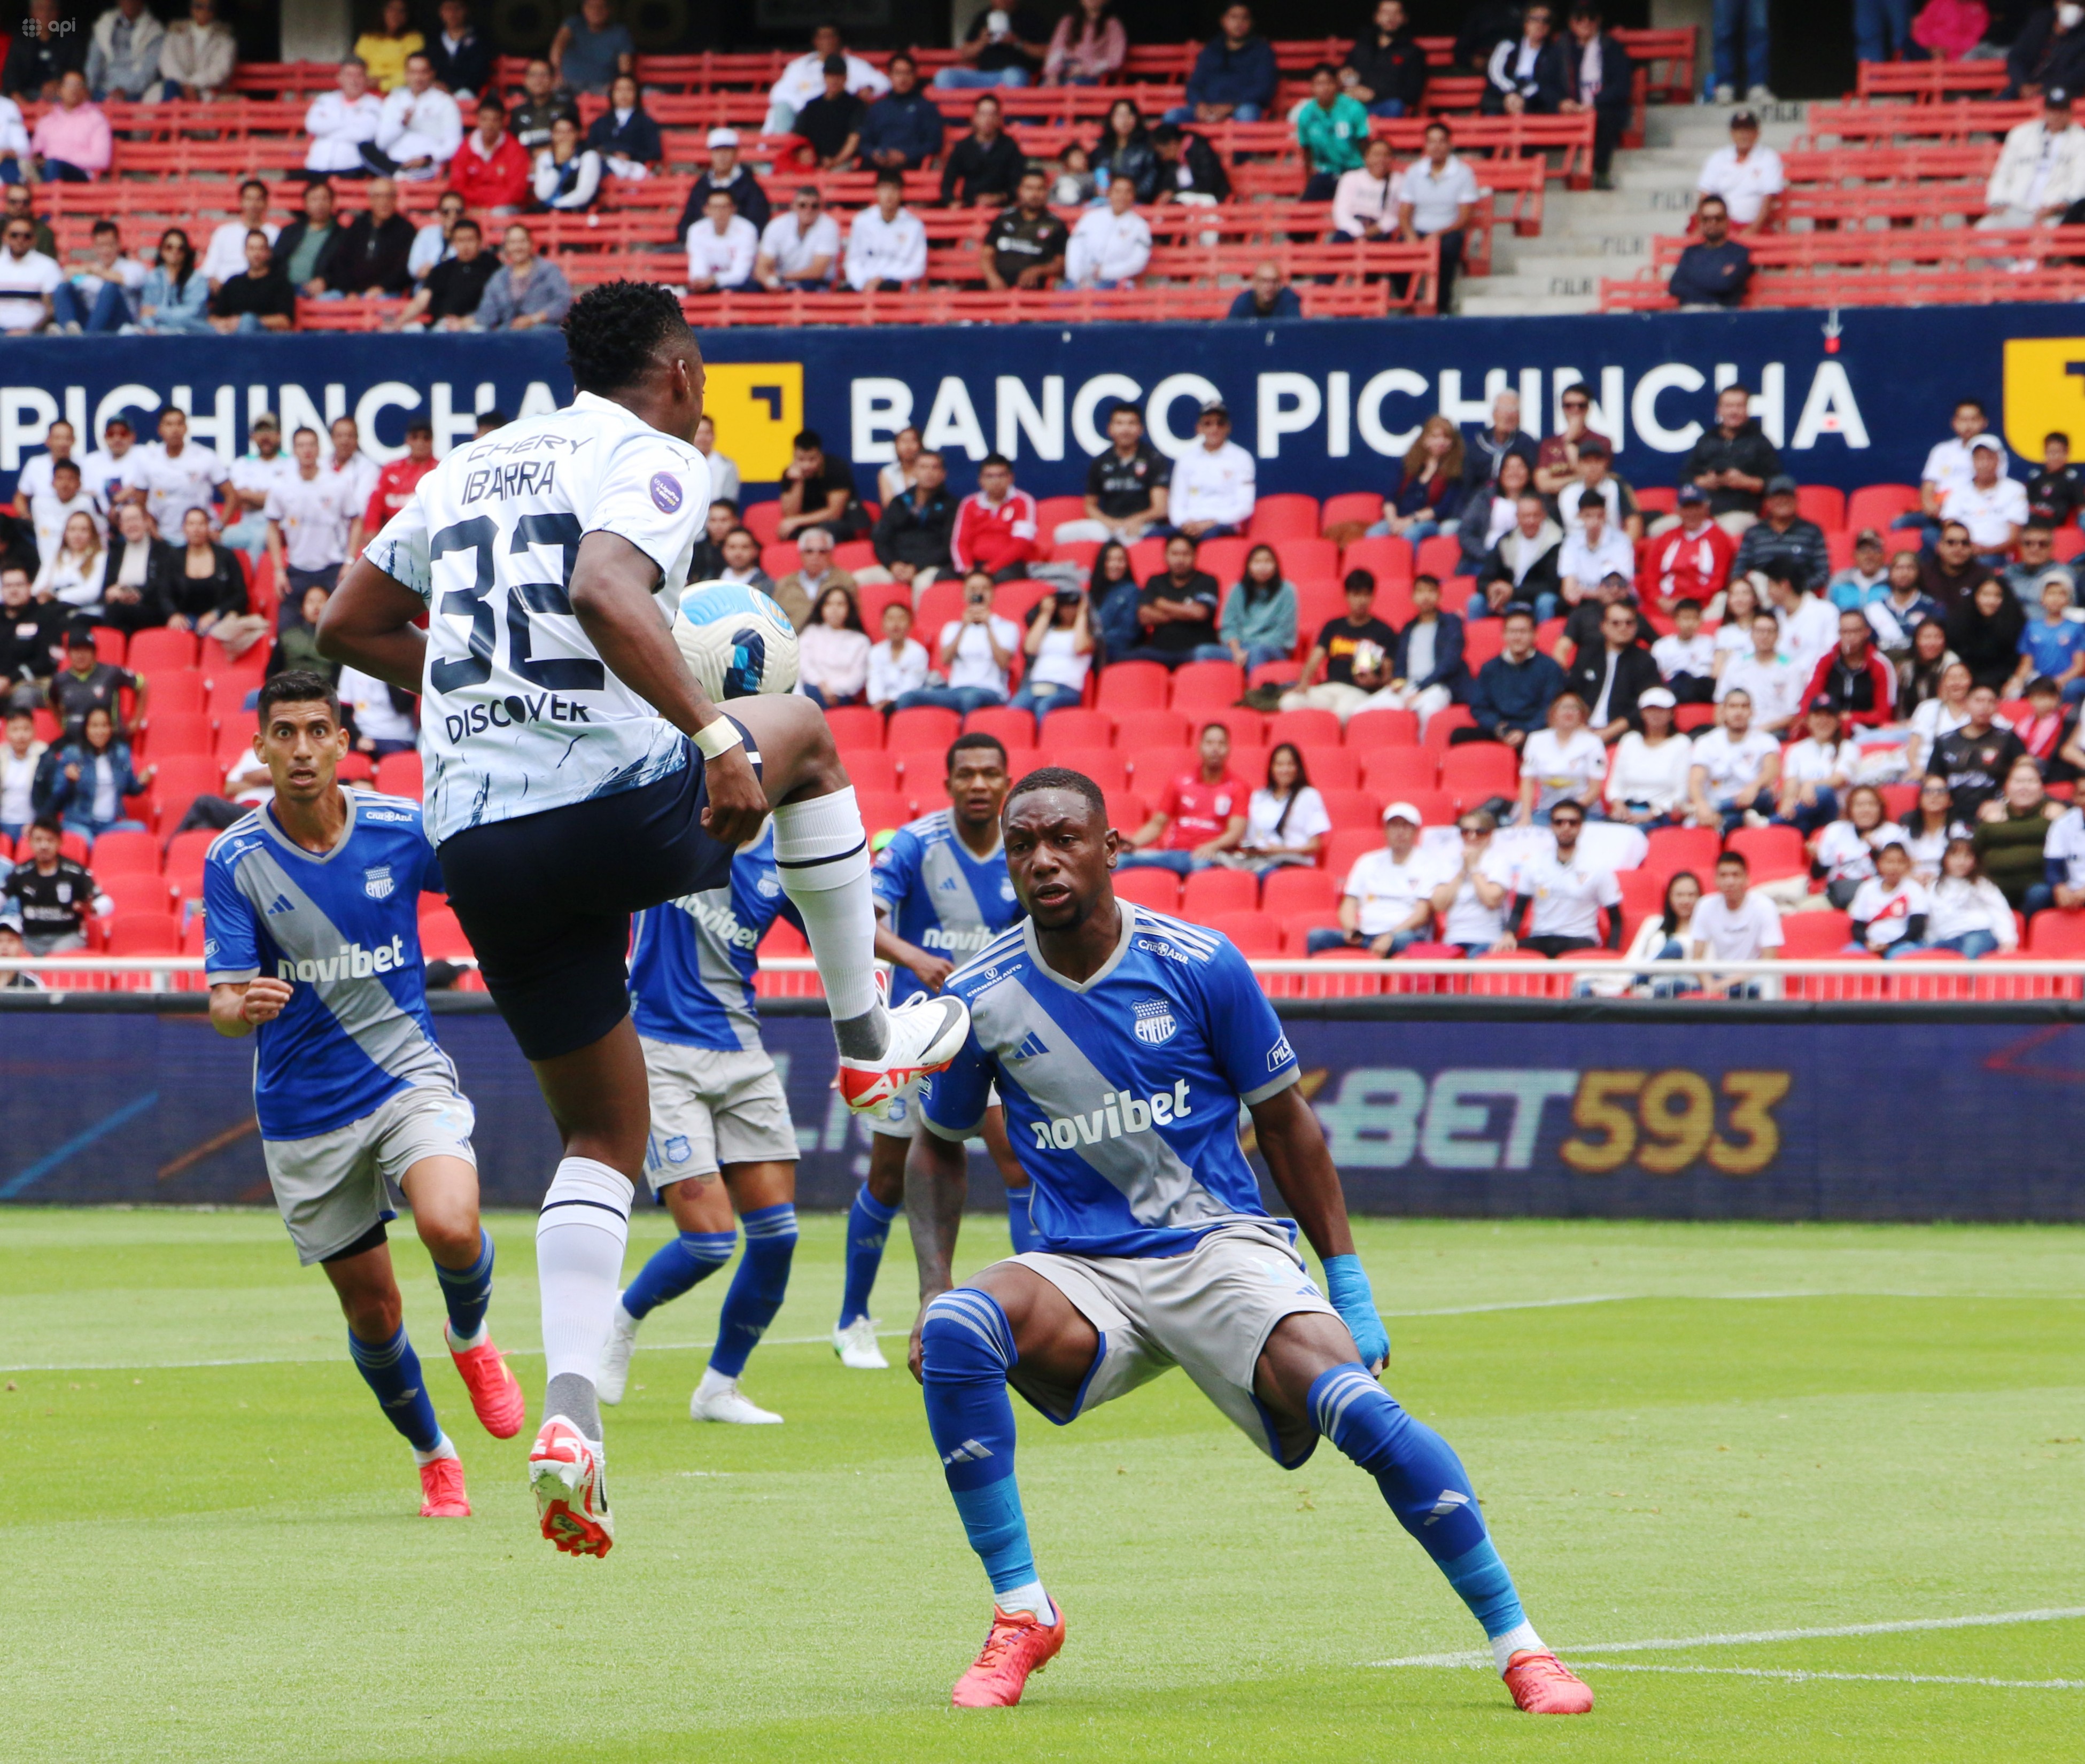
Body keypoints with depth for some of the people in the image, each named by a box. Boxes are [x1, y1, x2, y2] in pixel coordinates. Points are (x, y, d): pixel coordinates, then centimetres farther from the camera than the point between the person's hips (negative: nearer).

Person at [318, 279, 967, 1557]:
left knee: (604, 1133, 16)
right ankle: (867, 1040, 32)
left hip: (474, 842, 6)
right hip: (619, 805, -6)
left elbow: (350, 627, 23)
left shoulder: (470, 467, 19)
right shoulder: (656, 460, -3)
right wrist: (715, 734, -24)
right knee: (804, 732, 27)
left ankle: (572, 1409, -2)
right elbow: (605, 593, -23)